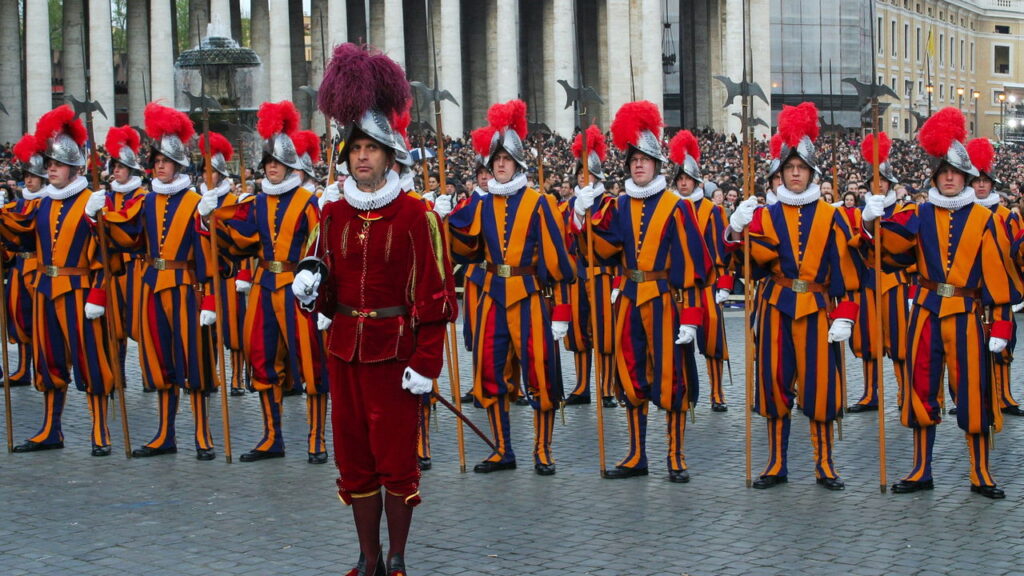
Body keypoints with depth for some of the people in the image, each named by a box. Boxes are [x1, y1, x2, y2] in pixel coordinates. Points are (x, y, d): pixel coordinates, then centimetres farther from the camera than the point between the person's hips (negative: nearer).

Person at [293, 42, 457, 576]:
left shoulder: (415, 217, -8)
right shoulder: (334, 215, 7)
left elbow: (433, 296, -9)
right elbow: (328, 289, 15)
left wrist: (425, 364, -13)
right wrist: (311, 282, -9)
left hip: (395, 351, -5)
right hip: (345, 350, 5)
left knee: (396, 460, 2)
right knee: (354, 458, 10)